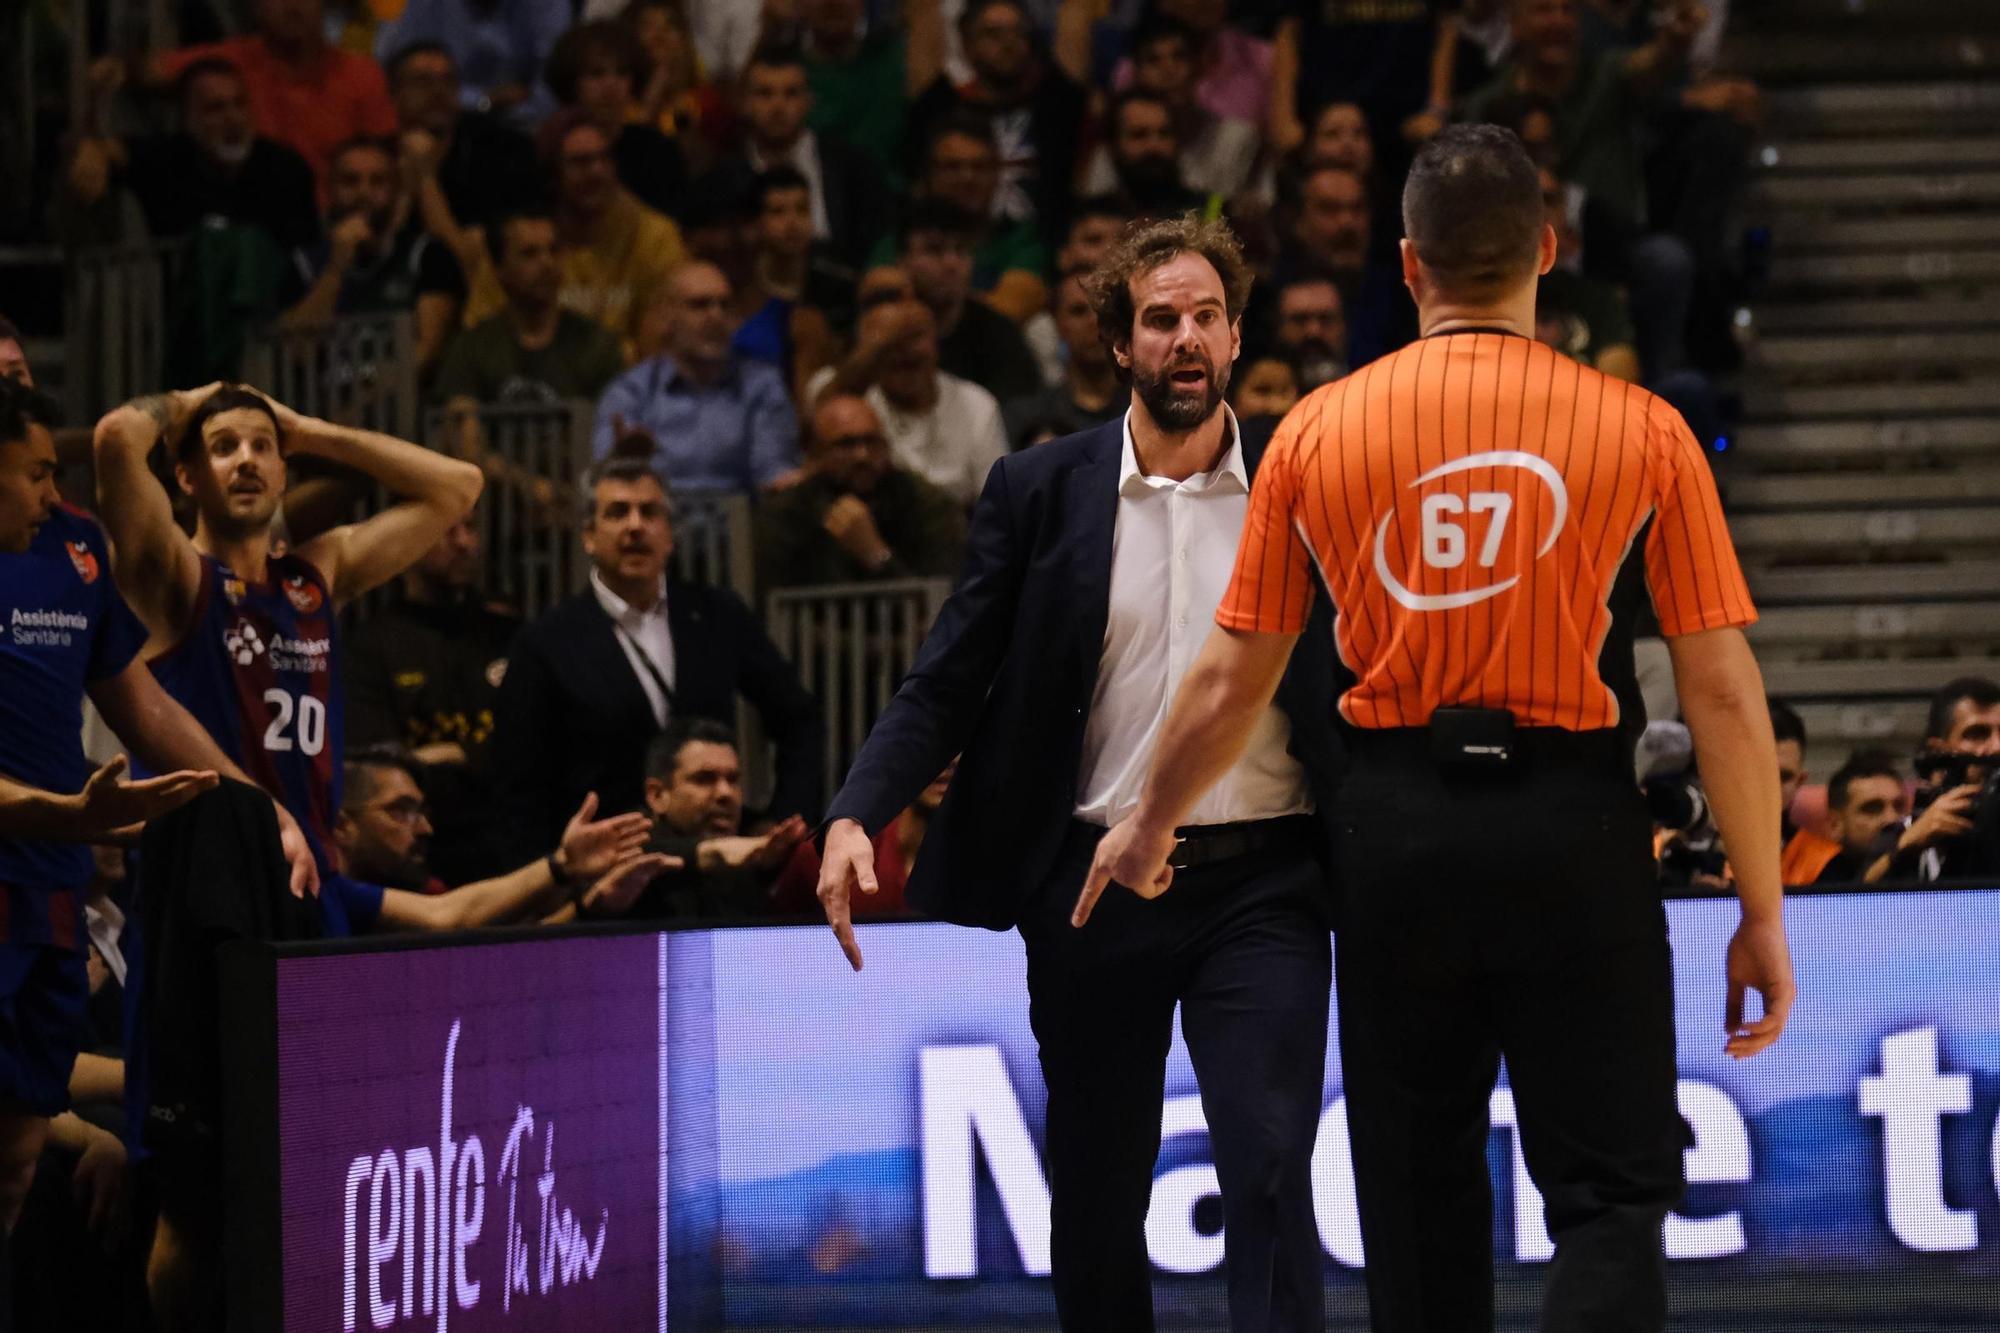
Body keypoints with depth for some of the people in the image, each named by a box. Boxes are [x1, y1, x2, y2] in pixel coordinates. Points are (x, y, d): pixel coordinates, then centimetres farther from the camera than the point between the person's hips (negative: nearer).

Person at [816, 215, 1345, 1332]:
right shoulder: (1040, 492, 4)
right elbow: (949, 682, 1)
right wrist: (857, 817, -14)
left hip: (1259, 887, -1)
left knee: (1270, 1173, -14)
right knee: (1095, 1201, 10)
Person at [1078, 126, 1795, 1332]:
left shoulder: (1319, 430, 2)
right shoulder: (1643, 431, -4)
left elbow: (1231, 680, 8)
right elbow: (1724, 692, -6)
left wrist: (1150, 826, 25)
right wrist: (1763, 913, 1)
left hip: (1396, 829, 2)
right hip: (1575, 838, -2)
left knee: (1421, 1188, 14)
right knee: (1611, 1189, 0)